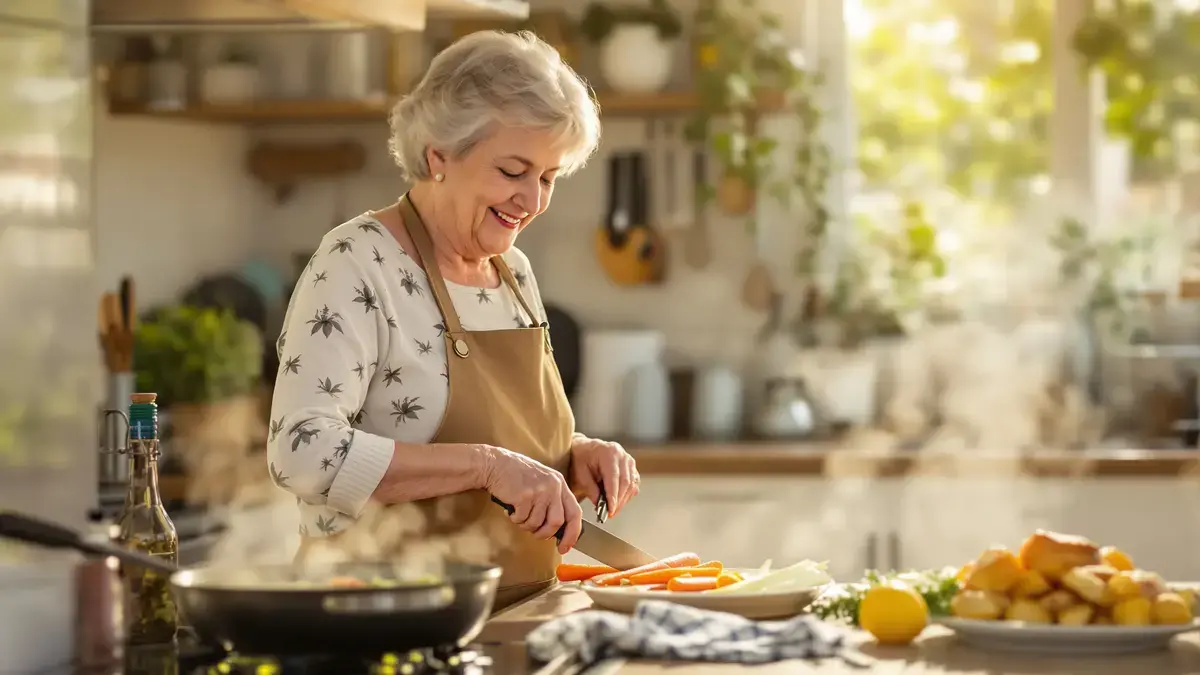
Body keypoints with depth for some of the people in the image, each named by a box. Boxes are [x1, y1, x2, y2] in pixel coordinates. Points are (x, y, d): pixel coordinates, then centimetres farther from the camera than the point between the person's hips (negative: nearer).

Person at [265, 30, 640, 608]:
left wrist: (578, 457, 4)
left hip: (519, 623, 7)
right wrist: (487, 465, -23)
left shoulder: (514, 270, 14)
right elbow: (302, 453, -22)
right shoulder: (358, 266, -10)